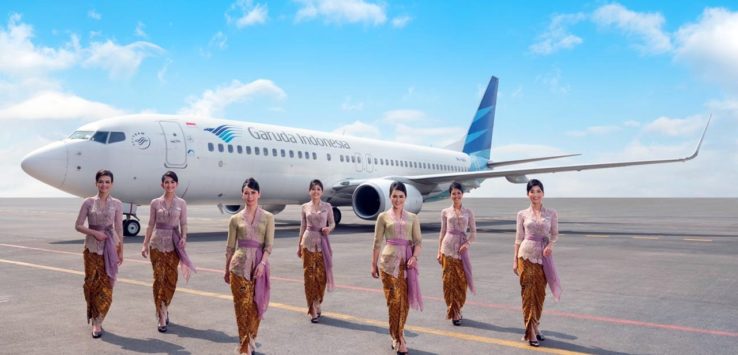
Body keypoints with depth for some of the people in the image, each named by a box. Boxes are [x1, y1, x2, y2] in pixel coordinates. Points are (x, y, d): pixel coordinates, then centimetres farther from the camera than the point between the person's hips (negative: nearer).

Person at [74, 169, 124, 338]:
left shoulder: (117, 204, 2)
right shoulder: (88, 202, 1)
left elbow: (119, 229, 6)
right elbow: (78, 226, 2)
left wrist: (121, 251, 6)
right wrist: (94, 232, -13)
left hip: (110, 247, 0)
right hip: (92, 247, 0)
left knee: (106, 284, -3)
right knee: (91, 282, 3)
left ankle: (97, 322, 3)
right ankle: (93, 315, 24)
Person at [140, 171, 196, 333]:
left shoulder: (181, 203, 4)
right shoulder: (155, 202, 3)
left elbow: (183, 224, 5)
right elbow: (151, 225, 6)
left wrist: (184, 238, -13)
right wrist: (145, 244, 2)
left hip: (174, 245, 1)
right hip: (157, 244, -1)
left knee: (171, 279, 4)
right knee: (159, 278, -4)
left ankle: (164, 310, 26)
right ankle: (161, 317, 0)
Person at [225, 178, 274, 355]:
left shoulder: (268, 217, 3)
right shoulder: (235, 219, 4)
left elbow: (269, 245, -3)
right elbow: (230, 247, 9)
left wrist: (262, 263, -17)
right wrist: (226, 270, 11)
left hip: (259, 264, 0)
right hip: (239, 265, 0)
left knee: (256, 305, 7)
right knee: (242, 305, -1)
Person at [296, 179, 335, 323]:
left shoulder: (327, 206, 2)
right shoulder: (304, 207, 4)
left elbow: (332, 223, 9)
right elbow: (302, 227, 10)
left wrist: (329, 228, -14)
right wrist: (299, 245, 10)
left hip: (322, 243, 0)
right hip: (308, 243, 0)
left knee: (321, 275, 1)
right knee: (309, 275, -1)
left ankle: (317, 305, 23)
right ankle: (313, 311, 2)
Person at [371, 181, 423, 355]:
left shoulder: (412, 218, 10)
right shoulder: (383, 216, 5)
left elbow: (418, 241, 7)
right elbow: (377, 242, 6)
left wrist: (414, 257, -11)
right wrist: (373, 265, 4)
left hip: (406, 261, 2)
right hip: (389, 260, -2)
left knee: (404, 300, 5)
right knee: (394, 299, -5)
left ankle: (397, 336, 21)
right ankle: (398, 338, 3)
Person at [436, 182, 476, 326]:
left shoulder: (468, 212, 6)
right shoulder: (445, 212, 6)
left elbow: (473, 232, 6)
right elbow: (442, 232, 10)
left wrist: (468, 243, -12)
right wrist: (439, 251, 6)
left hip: (462, 249, 0)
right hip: (448, 248, 0)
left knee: (461, 281, 1)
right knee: (449, 280, -1)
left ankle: (457, 309, 19)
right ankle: (453, 313, 9)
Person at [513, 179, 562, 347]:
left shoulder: (552, 213, 2)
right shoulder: (522, 214, 2)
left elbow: (555, 234, 7)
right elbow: (519, 238, 4)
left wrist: (550, 245, -14)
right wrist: (515, 260, 2)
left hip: (544, 256, 1)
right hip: (526, 255, -1)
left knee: (540, 293, 9)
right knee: (528, 293, -2)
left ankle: (534, 326, 25)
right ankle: (531, 332, 3)